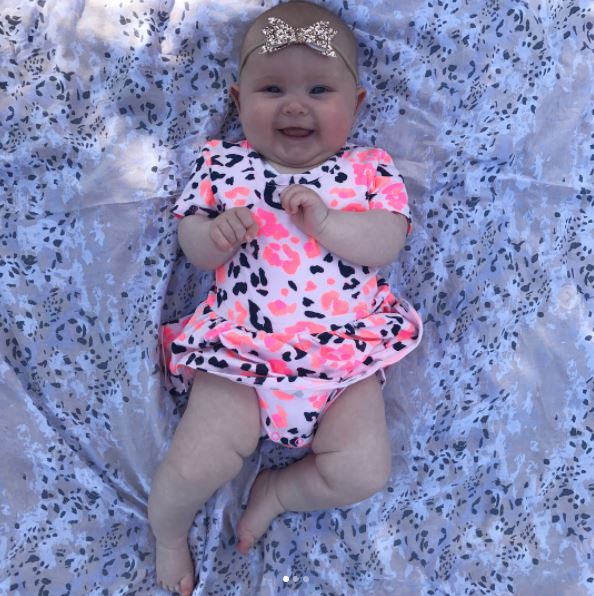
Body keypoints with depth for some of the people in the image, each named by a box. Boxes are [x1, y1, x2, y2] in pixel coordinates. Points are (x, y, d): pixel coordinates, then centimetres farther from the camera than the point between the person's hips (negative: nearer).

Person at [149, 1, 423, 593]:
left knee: (363, 472, -10)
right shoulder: (224, 164, 6)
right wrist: (216, 236, -16)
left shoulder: (368, 169, 6)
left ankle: (276, 490, 20)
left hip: (346, 357, 1)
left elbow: (388, 242, -5)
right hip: (242, 353, 0)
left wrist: (325, 220, -20)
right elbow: (193, 245, 7)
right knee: (193, 467, -10)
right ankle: (166, 528, 26)